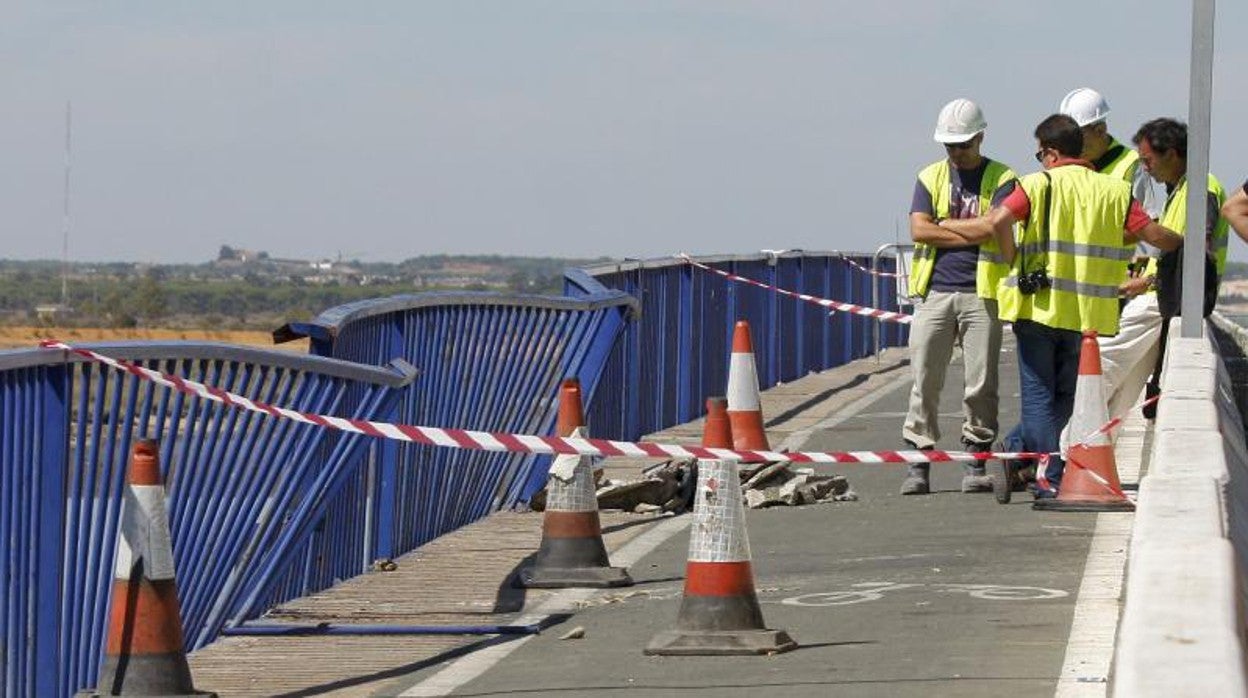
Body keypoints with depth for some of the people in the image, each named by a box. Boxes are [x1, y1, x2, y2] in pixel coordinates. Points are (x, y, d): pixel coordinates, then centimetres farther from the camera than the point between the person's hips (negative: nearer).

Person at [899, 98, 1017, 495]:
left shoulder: (1001, 179, 5)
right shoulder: (930, 178, 13)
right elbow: (918, 230, -1)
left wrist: (943, 228, -5)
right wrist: (972, 234, -6)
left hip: (981, 293, -2)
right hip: (936, 291, 2)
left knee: (981, 384, -1)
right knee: (925, 381, -1)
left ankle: (976, 463, 7)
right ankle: (919, 463, 2)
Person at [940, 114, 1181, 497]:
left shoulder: (1037, 185, -3)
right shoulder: (1115, 191, 5)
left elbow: (996, 222, -18)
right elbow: (1154, 235, 0)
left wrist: (1013, 261, -2)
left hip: (1038, 306, -3)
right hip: (1087, 313, 3)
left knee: (1038, 394, 4)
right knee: (1066, 394, 17)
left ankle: (1052, 478, -6)